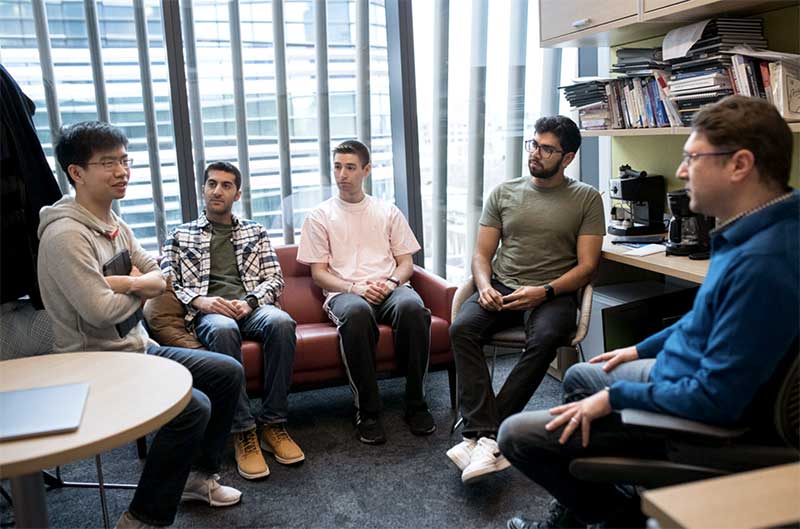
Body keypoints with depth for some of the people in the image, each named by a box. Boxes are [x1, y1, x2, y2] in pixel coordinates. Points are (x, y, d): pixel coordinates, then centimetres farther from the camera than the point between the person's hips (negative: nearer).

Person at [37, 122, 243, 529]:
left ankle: (198, 476, 22)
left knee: (228, 372, 7)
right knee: (193, 406, -25)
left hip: (138, 348, 10)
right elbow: (100, 311, -26)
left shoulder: (113, 222, 9)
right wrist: (141, 287, -7)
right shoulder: (66, 234, -21)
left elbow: (160, 278, 6)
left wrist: (126, 282, -16)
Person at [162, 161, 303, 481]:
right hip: (208, 311, -1)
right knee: (223, 330, -39)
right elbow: (167, 284, 9)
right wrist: (199, 300, -12)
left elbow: (275, 279, 13)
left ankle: (273, 424, -26)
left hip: (251, 306, 2)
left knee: (281, 322, -35)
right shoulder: (180, 236, 20)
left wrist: (250, 302, -8)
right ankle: (243, 432, -32)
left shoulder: (255, 232, 23)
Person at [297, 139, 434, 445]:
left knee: (412, 306, -35)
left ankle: (416, 404, -21)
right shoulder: (320, 216, 15)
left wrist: (391, 282, -7)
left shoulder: (388, 212, 21)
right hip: (344, 292, -1)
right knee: (356, 311, -40)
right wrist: (355, 288, -10)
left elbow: (406, 262, 16)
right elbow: (319, 273, 7)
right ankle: (367, 411, -27)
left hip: (390, 289, 2)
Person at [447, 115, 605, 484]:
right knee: (462, 329, -28)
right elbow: (482, 254, 11)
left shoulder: (587, 198, 7)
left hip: (553, 293, -2)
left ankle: (481, 433, -29)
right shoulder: (503, 193, 14)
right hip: (501, 288, 3)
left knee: (544, 338, -36)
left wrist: (543, 292, -16)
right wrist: (484, 286, -11)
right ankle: (488, 439, -33)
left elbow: (587, 266, 0)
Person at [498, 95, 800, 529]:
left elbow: (716, 399, -32)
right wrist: (641, 350, 21)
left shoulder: (763, 263, -34)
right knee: (579, 376, 30)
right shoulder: (747, 232, 0)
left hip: (695, 417, -10)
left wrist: (615, 397, -21)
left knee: (517, 435, -9)